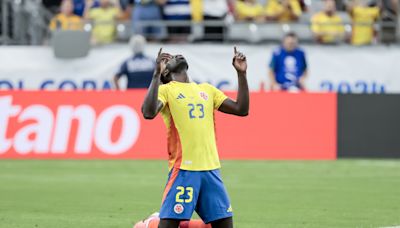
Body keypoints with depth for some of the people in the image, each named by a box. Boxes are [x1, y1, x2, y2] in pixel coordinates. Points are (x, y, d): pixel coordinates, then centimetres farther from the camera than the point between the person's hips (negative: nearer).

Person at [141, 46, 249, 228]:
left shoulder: (206, 89, 19)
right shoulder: (165, 90, 1)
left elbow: (241, 109, 16)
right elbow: (148, 113, -19)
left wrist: (241, 73, 9)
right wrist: (156, 74, -21)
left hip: (211, 169, 6)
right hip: (183, 169, -5)